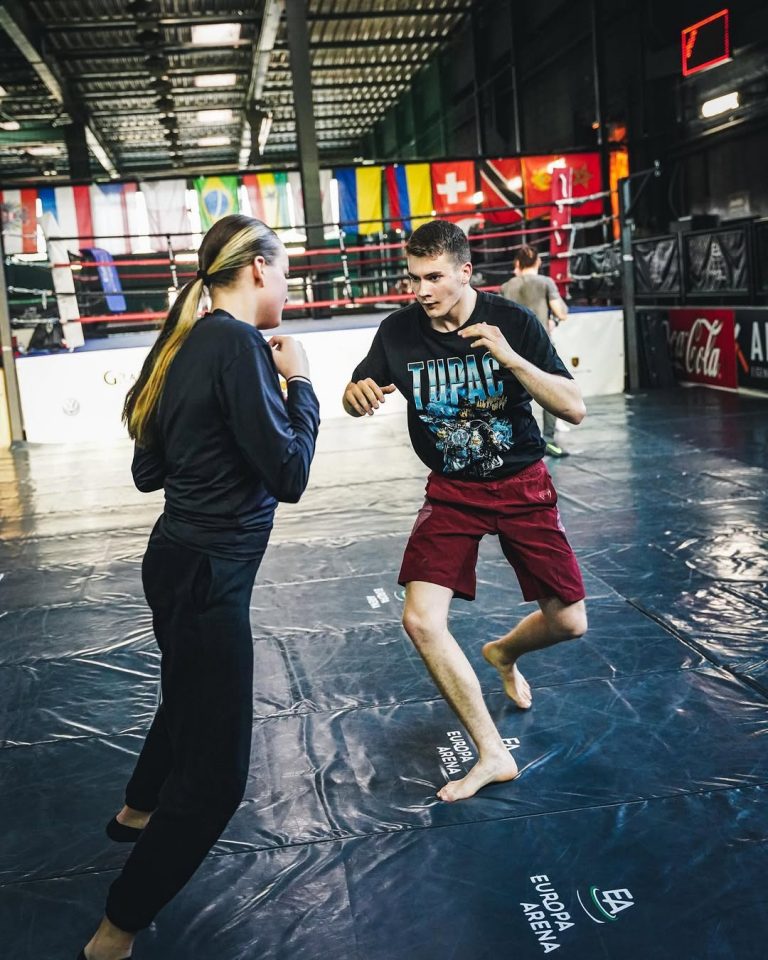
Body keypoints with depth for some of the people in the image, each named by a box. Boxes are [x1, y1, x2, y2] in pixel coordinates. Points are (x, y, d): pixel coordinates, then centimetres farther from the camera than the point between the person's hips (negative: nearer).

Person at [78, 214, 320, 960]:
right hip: (209, 571, -10)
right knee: (216, 767, 2)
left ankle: (139, 811, 59)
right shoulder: (239, 342, -19)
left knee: (189, 700, 33)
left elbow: (147, 471, 14)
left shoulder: (188, 343, 7)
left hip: (178, 558, 10)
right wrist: (299, 382, -8)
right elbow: (288, 475, -19)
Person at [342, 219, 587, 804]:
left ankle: (504, 653, 39)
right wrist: (358, 393, -23)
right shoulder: (400, 331, -10)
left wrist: (511, 358, -33)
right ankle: (493, 755, 0)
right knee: (421, 620, -15)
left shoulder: (512, 321, -16)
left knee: (568, 622, 2)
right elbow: (357, 399, 3)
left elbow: (575, 410, -19)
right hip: (452, 491, 1)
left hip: (522, 486, -1)